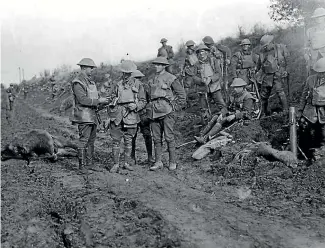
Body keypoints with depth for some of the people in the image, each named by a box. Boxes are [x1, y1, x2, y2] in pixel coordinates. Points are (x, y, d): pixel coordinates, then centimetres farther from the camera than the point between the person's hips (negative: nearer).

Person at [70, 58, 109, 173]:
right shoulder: (77, 82, -12)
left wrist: (103, 101, 5)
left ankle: (89, 163, 20)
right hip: (84, 116, -9)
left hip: (92, 116, 9)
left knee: (91, 141, 12)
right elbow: (83, 100, -21)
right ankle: (82, 167, -3)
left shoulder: (89, 81, 18)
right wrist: (98, 101, -19)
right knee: (84, 140, -8)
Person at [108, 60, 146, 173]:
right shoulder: (118, 84, 11)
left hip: (131, 116, -1)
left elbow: (143, 101, 5)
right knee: (116, 141, -1)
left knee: (128, 141, 7)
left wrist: (136, 106, -12)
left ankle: (127, 163, 19)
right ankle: (116, 164, 5)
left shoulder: (137, 84, 5)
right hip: (117, 116, 1)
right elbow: (113, 98, 23)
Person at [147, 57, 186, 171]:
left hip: (166, 110, -6)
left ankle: (172, 162, 5)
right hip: (154, 111, 6)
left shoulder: (171, 78, -3)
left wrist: (176, 107, -3)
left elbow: (182, 94, -1)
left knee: (169, 137, -4)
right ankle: (158, 162, 14)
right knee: (156, 138, 7)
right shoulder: (152, 80, 15)